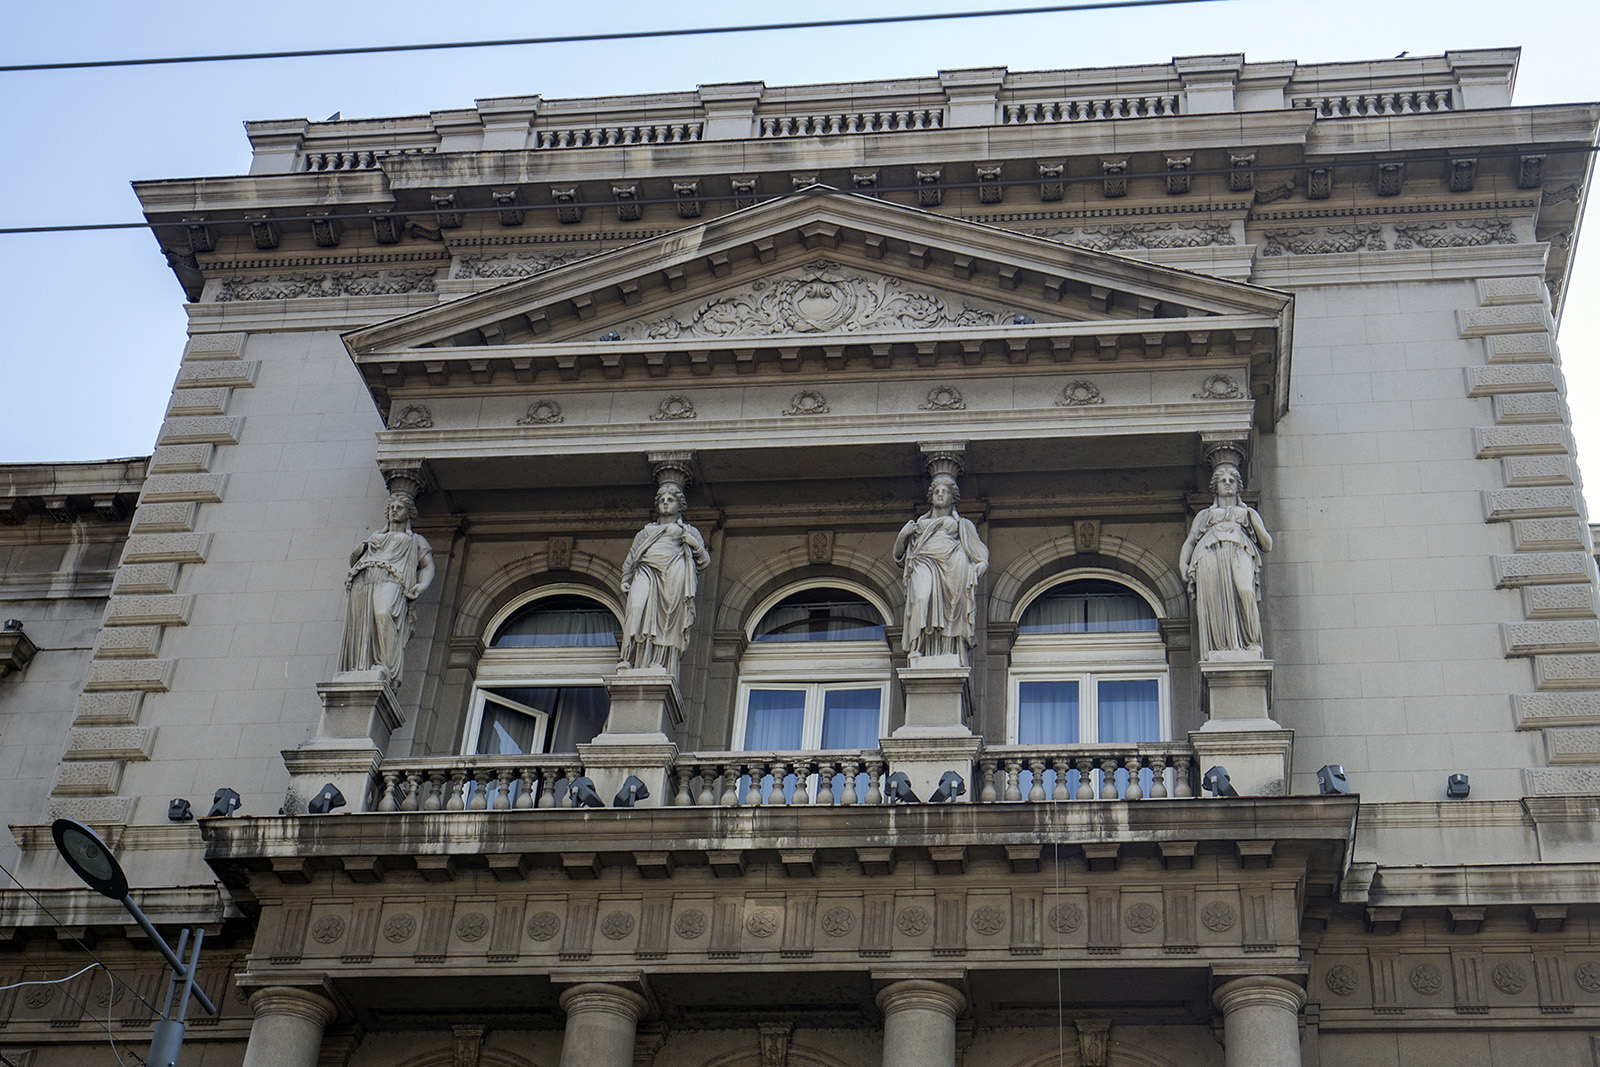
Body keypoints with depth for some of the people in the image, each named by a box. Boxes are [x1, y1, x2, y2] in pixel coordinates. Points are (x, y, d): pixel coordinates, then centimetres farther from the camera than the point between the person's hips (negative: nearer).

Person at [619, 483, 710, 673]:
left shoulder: (689, 531, 27)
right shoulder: (646, 532, 34)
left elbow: (704, 561, 18)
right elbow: (630, 559, 28)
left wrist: (695, 545, -1)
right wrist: (625, 581, 11)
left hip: (673, 572, -1)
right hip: (646, 571, 1)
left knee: (667, 617, -20)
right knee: (638, 606, -25)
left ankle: (659, 661, -30)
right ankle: (628, 658, -33)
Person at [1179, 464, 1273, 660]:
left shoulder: (1249, 513, 35)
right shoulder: (1204, 516, 36)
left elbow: (1267, 546, 24)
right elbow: (1189, 542, 22)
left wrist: (1252, 521, 10)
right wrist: (1182, 564, 2)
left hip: (1239, 552, -1)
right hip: (1209, 553, 1)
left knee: (1245, 592, -30)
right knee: (1214, 599, -24)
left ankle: (1251, 646, -32)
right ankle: (1219, 648, -33)